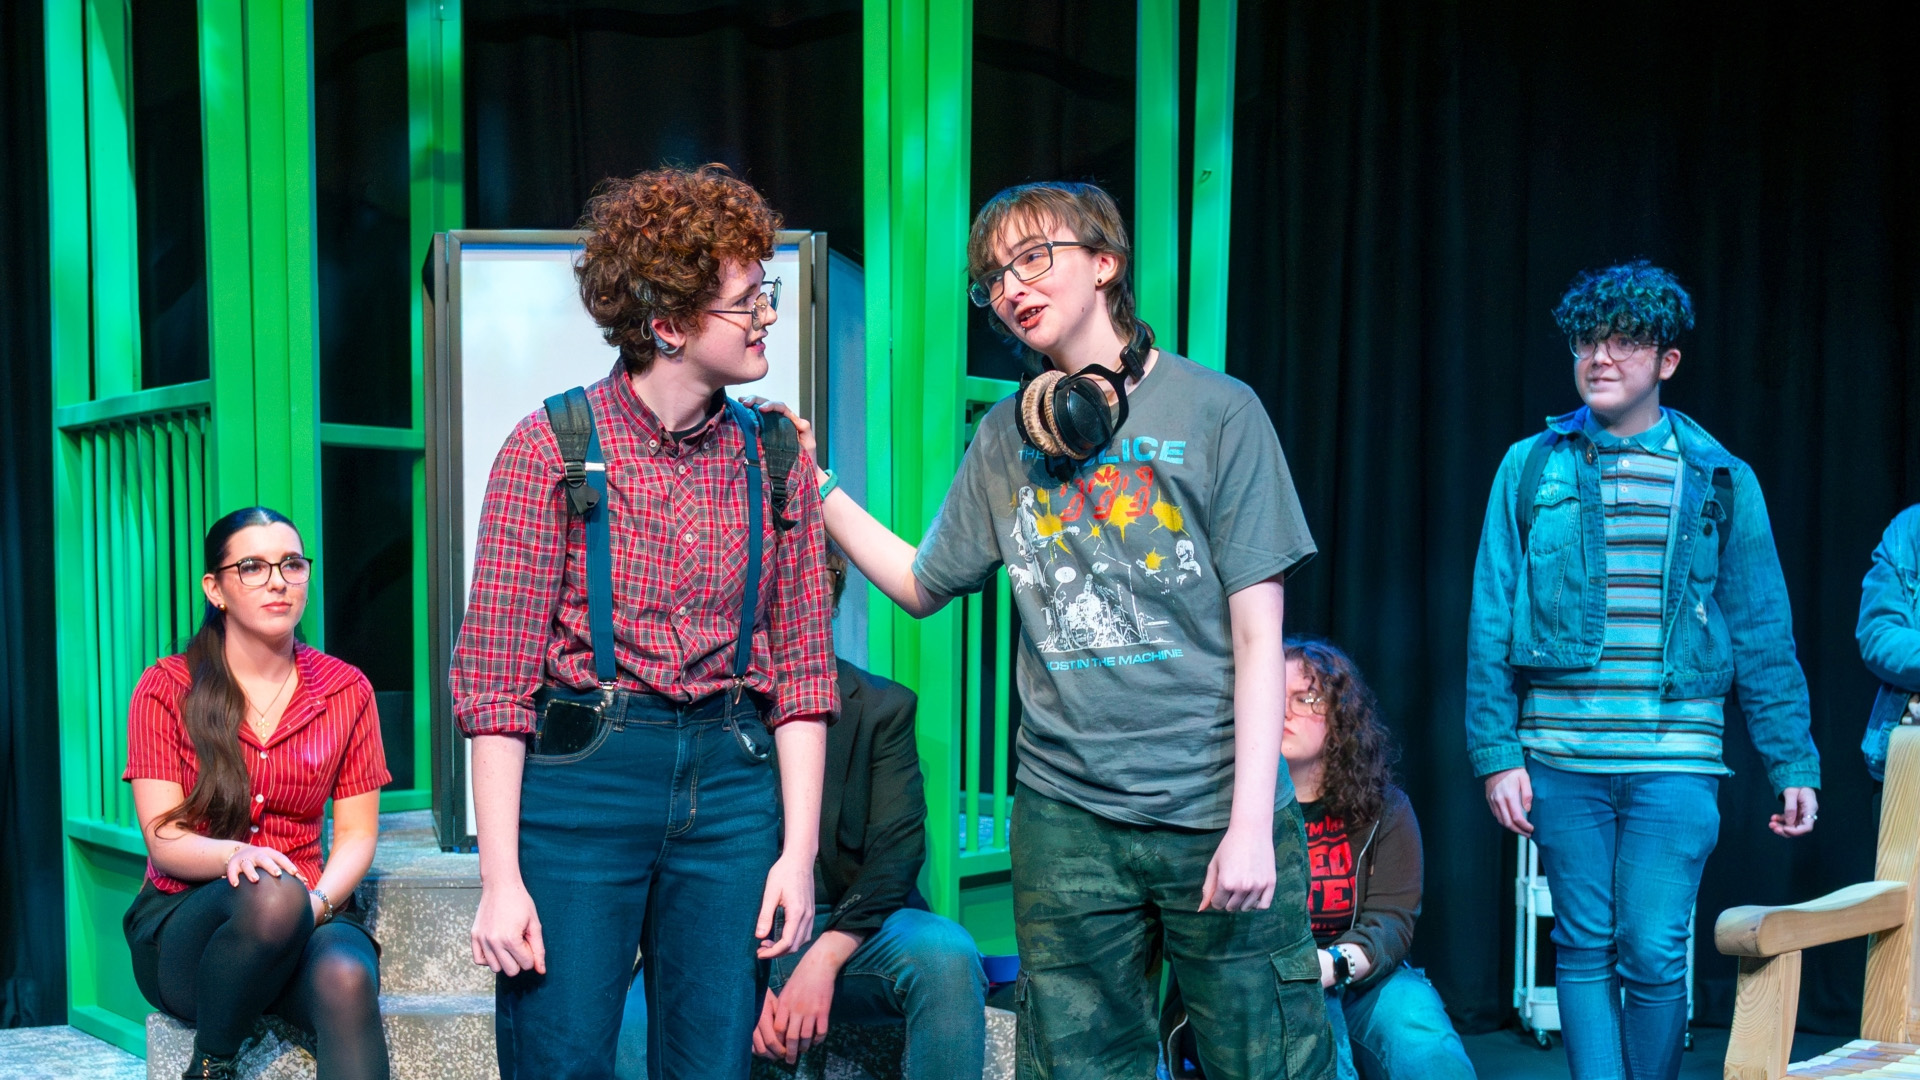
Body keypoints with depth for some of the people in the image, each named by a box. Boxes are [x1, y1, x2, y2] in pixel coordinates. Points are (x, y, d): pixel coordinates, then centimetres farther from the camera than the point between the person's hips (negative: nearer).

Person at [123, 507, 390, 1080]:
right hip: (184, 918, -1)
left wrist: (319, 899, -16)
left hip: (308, 911, 2)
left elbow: (356, 833, 6)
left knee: (347, 979, -36)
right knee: (273, 896, -38)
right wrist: (236, 855, -27)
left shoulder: (346, 690, 8)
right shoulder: (167, 688, 2)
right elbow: (163, 839, -5)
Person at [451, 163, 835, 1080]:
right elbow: (495, 675, -7)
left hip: (730, 782, 4)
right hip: (580, 774, -3)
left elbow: (801, 669, 8)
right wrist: (500, 878, -11)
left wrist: (799, 850, 2)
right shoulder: (552, 448, -6)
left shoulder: (775, 460, 6)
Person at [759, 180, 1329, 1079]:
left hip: (1213, 810, -3)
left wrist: (1252, 824, -11)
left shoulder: (1216, 411, -3)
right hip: (1065, 819, 3)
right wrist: (815, 485, 8)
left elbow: (1258, 634, -5)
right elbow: (922, 585, 18)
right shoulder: (1006, 439, 10)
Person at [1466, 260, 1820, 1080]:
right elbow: (1491, 620, 3)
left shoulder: (1720, 480, 6)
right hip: (1561, 759, 1)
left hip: (1674, 758, -1)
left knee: (1653, 956, -2)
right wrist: (1497, 753, -4)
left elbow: (1762, 634, 7)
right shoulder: (1531, 468, 6)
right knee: (1584, 950, 6)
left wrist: (1794, 764, 3)